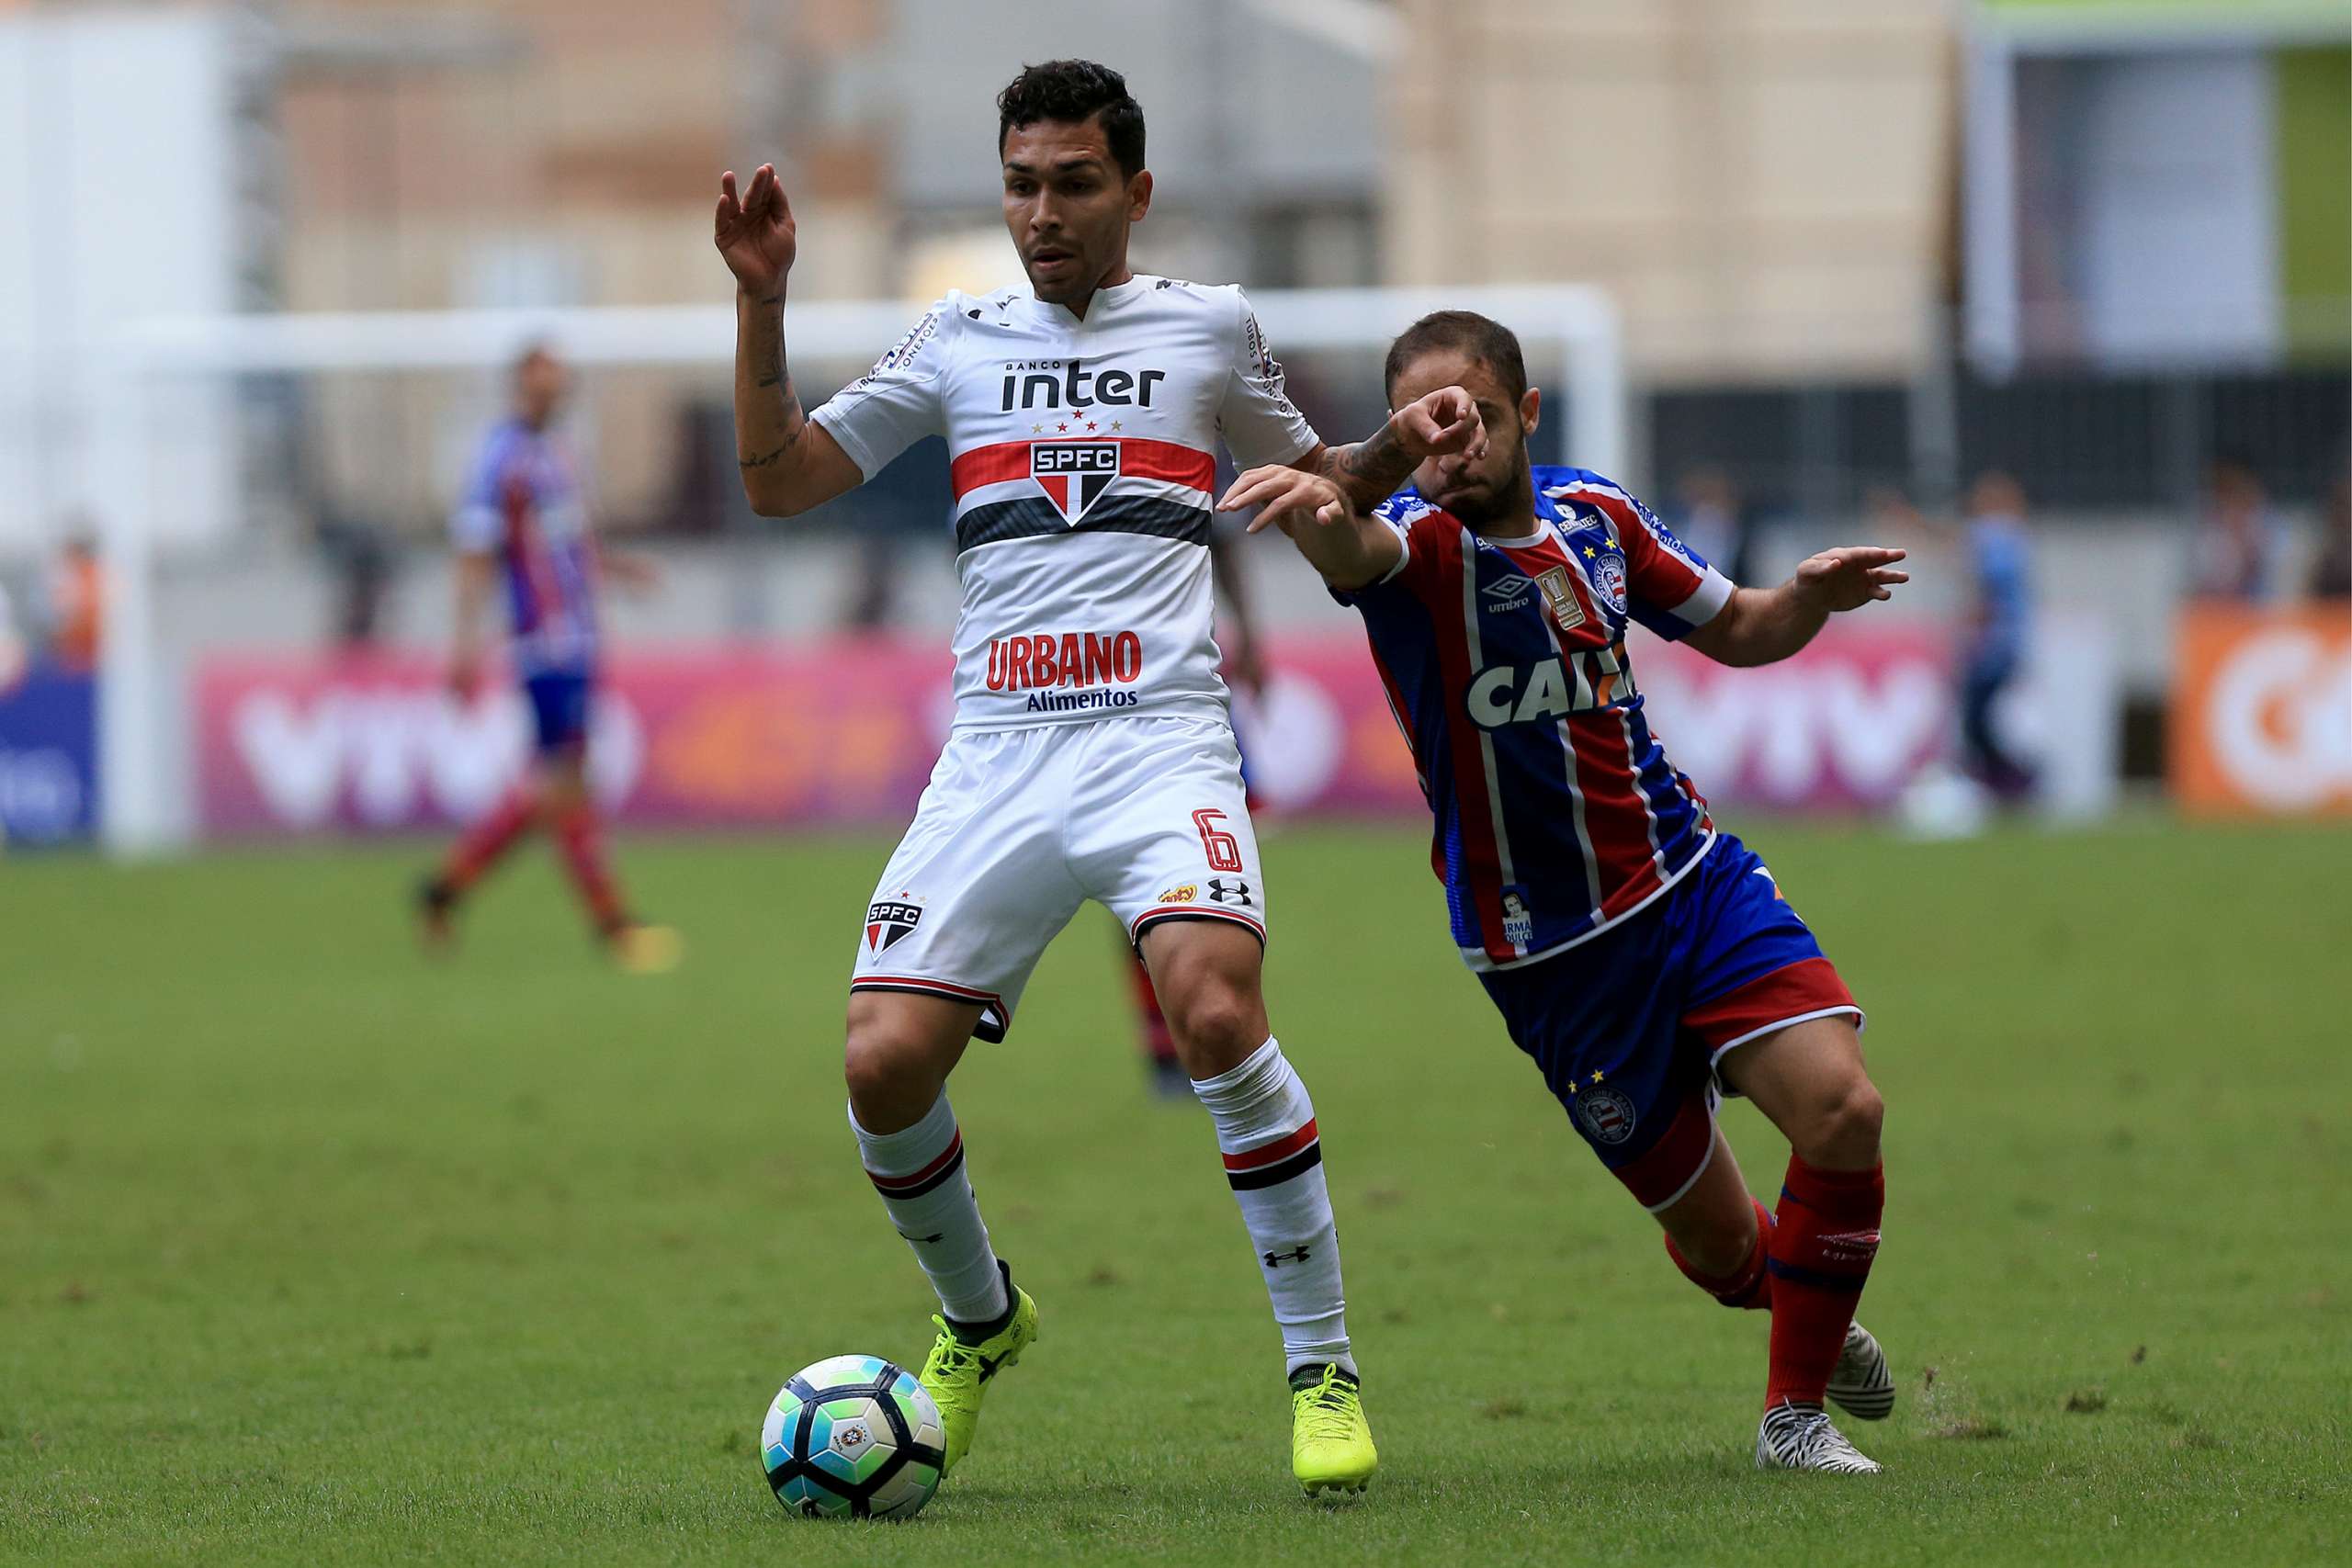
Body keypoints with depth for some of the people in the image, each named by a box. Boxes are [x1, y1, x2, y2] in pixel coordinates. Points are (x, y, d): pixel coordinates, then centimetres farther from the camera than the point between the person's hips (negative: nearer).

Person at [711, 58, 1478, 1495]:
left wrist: (1403, 447, 6)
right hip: (995, 759, 2)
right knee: (884, 1064, -12)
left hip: (1160, 741, -2)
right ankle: (981, 1323, 19)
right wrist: (762, 302, 4)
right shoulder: (962, 339, 17)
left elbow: (1315, 485, 28)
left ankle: (1323, 1369, -16)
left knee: (1218, 1012, -28)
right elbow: (783, 479, 16)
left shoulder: (1209, 327, 14)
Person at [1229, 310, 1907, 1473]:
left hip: (1692, 877, 4)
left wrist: (1810, 597, -7)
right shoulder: (1419, 544, -16)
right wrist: (1323, 516, -67)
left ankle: (1796, 1409, 3)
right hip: (1549, 949, -4)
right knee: (1711, 1234, 3)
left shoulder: (1594, 516, 1)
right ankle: (1793, 1300, 40)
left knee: (1841, 1111, -17)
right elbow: (1360, 551, -42)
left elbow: (1736, 631, 16)